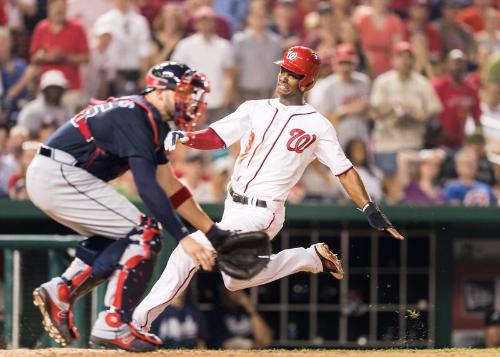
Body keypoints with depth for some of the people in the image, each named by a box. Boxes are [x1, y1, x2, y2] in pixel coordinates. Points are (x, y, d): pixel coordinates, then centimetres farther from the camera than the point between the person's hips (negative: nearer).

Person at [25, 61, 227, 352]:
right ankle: (113, 326, -10)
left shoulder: (154, 122, 17)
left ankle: (60, 291, 11)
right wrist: (182, 238, -27)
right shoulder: (138, 117, -15)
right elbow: (147, 186, -24)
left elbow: (170, 185, 19)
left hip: (44, 177, 10)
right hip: (61, 176, -10)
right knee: (145, 234, -9)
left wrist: (213, 231, 14)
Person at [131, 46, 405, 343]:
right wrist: (185, 138, -17)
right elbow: (215, 137, 3)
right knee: (235, 280, 11)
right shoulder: (255, 109, 10)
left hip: (261, 214, -7)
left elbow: (344, 170, 1)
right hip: (234, 208, 7)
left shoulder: (317, 126, -1)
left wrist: (370, 209, -8)